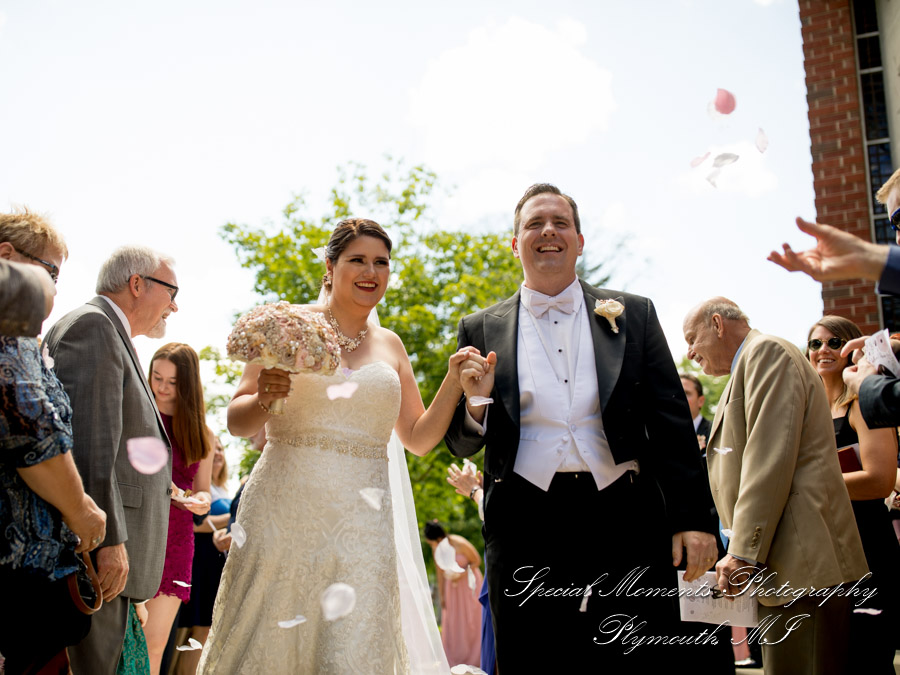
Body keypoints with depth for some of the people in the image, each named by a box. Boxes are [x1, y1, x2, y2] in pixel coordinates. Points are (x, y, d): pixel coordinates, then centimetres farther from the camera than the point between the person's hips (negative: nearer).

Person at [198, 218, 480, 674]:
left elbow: (418, 438, 17)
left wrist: (452, 385, 2)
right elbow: (237, 422, 4)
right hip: (284, 511, -2)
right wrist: (264, 399, -18)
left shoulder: (389, 345, 15)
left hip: (361, 523, 3)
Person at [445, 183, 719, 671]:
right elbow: (461, 444, 12)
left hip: (625, 520, 0)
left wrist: (692, 518, 0)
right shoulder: (482, 330, 12)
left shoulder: (634, 315, 13)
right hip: (525, 524, 0)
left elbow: (671, 424, 8)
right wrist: (475, 402, -10)